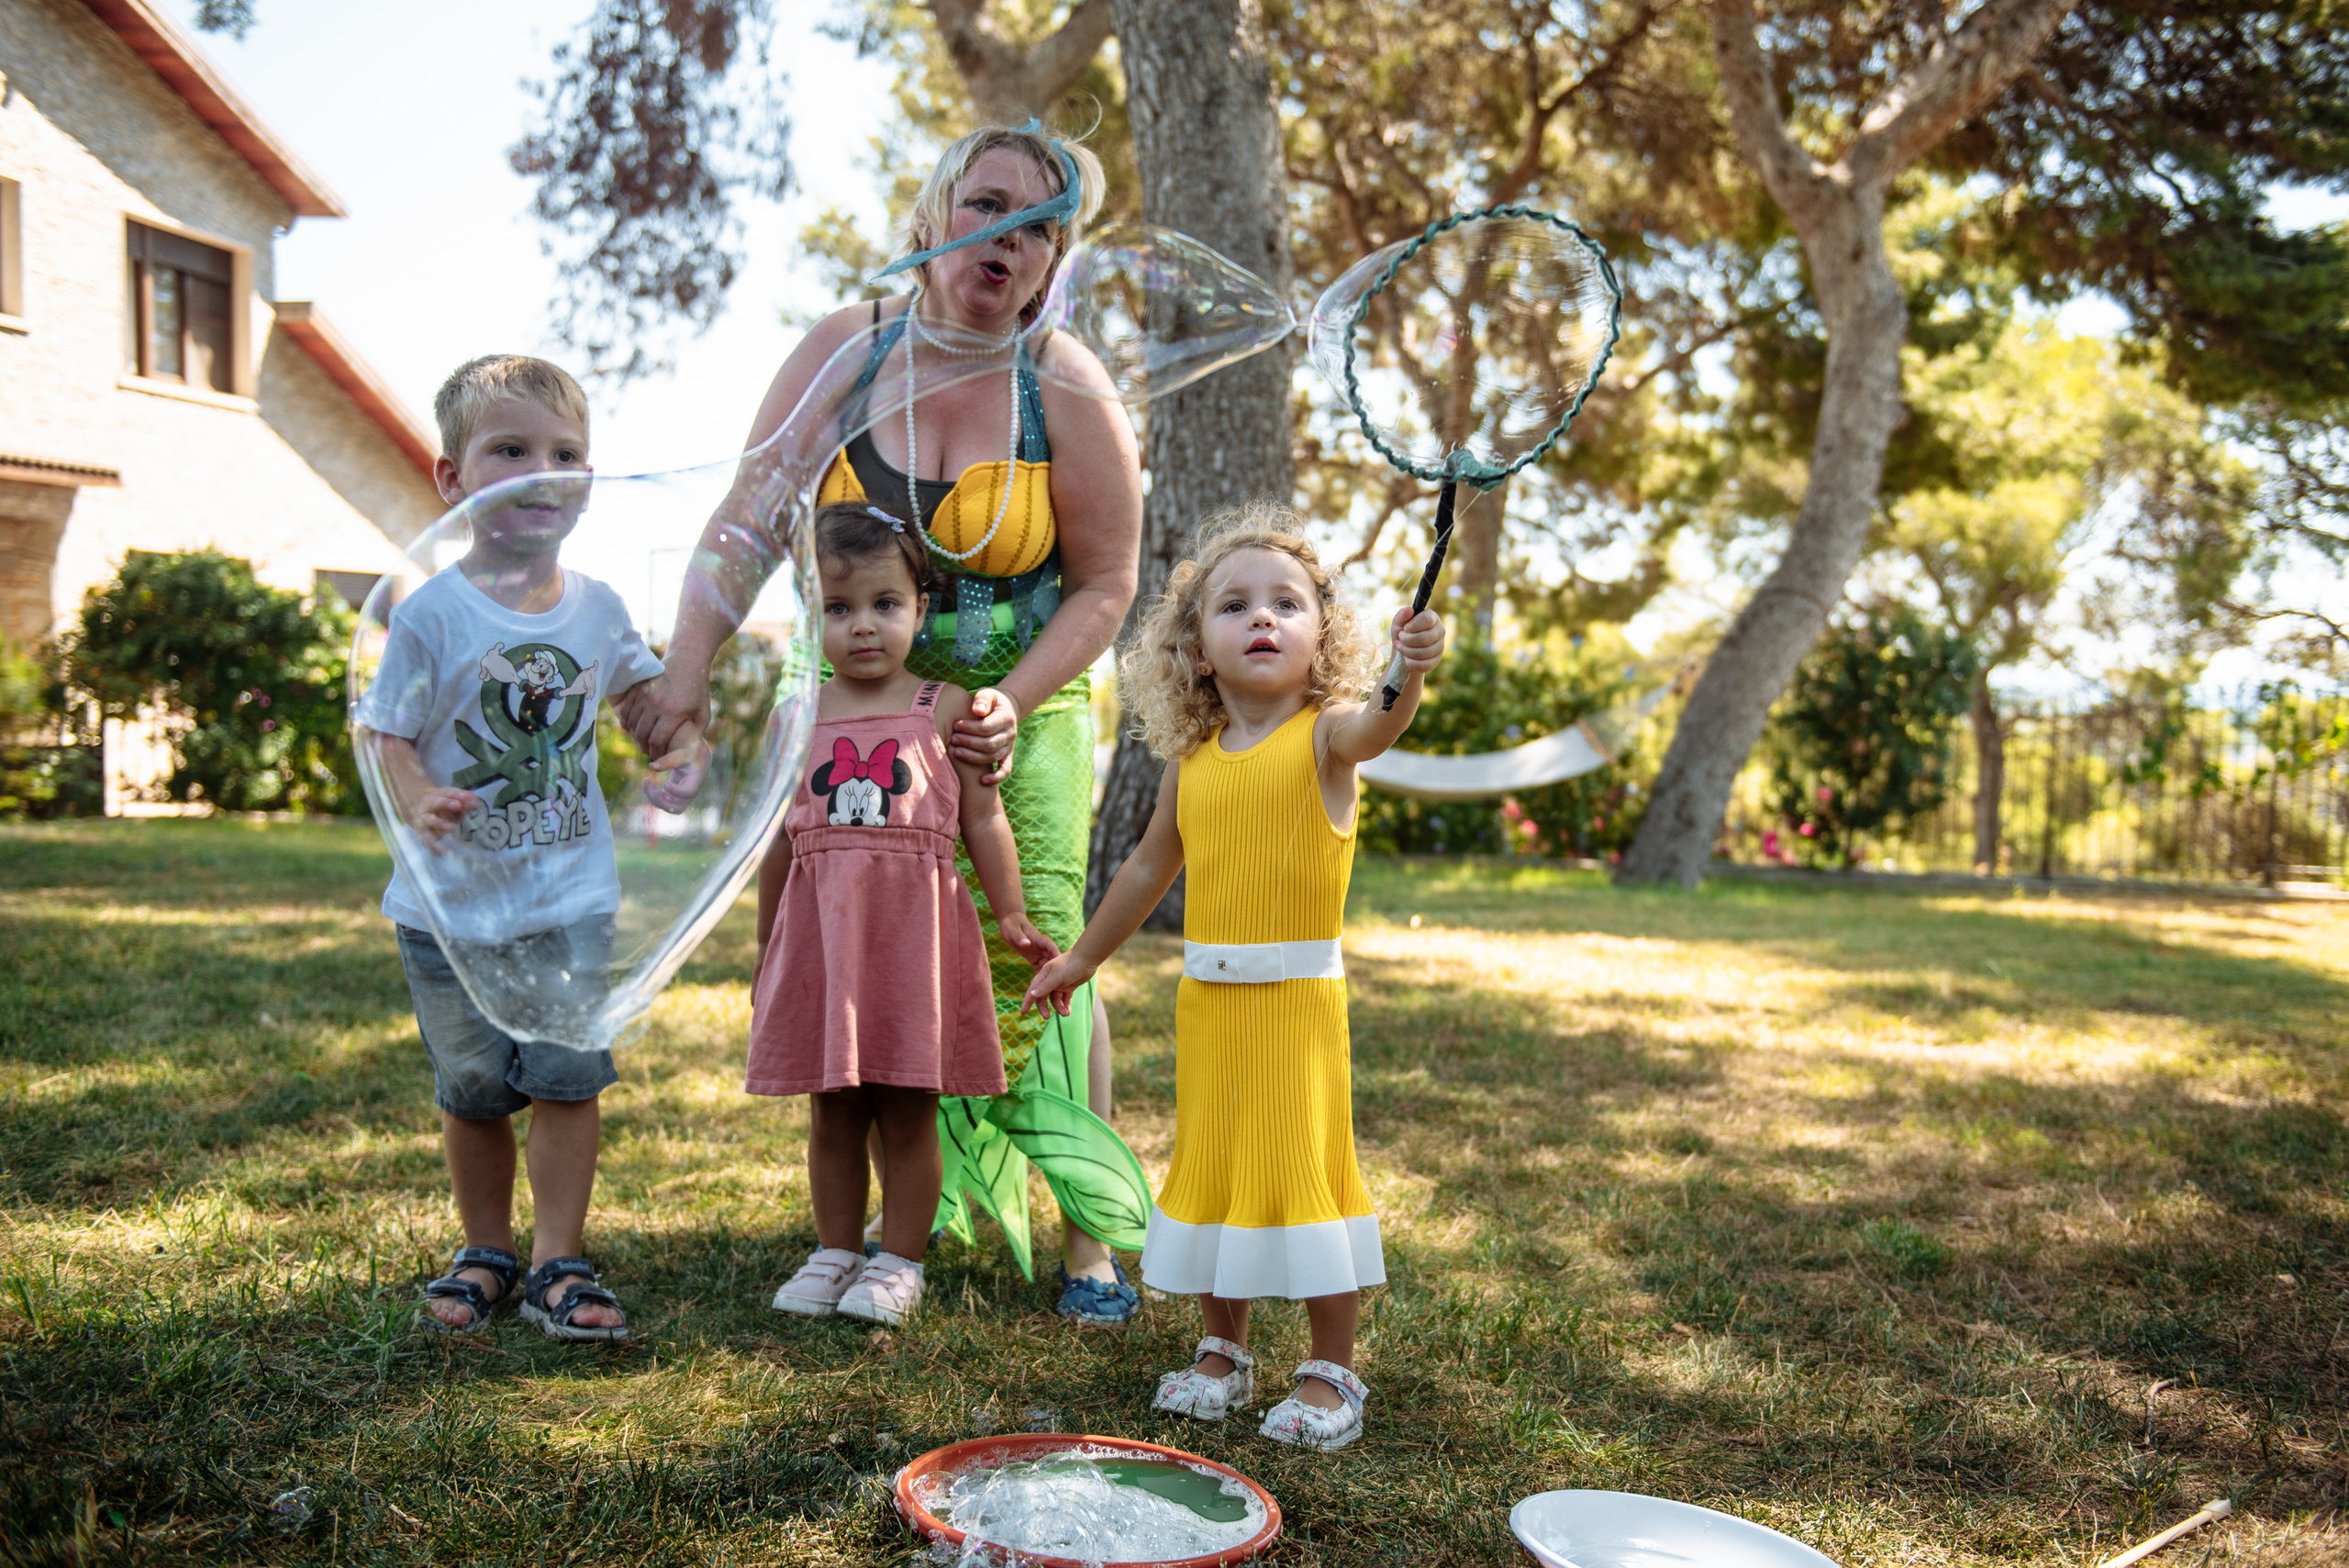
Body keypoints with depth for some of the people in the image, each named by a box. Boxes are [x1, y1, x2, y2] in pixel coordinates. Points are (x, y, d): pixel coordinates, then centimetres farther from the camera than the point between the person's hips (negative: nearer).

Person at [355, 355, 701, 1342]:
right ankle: (486, 1253, 29)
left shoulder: (595, 606, 1)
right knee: (472, 1090, 11)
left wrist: (681, 739, -1)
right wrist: (417, 800, -29)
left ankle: (558, 1264, 12)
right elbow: (381, 731, -9)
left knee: (568, 1076, -1)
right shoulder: (430, 614, -11)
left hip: (570, 896, 2)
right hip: (454, 900, -1)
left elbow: (644, 684, 19)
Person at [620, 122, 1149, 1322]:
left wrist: (1012, 705, -19)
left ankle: (1091, 1233, 5)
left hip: (1022, 705, -2)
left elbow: (1105, 583, -7)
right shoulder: (845, 350, -7)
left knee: (1035, 956, -6)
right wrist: (689, 664, -19)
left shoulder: (1067, 390, -11)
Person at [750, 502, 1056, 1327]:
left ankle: (900, 1261, 17)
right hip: (822, 927, 2)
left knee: (908, 1110, 4)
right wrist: (767, 953, 17)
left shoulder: (946, 709, 2)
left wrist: (1011, 915, -4)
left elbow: (983, 819, 3)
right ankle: (835, 1251, 25)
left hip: (915, 921, -2)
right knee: (831, 1110, 10)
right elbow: (782, 842, 14)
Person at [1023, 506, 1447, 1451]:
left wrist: (1409, 673, -55)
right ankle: (1222, 1351, 31)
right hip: (1206, 997, 5)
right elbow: (1149, 866, 20)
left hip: (1297, 995, -5)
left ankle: (1332, 1372, 15)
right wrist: (1081, 960, 27)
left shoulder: (1325, 736, -8)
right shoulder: (1191, 761, 6)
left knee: (1303, 1171, 0)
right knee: (1211, 1169, 13)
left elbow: (1376, 727, -33)